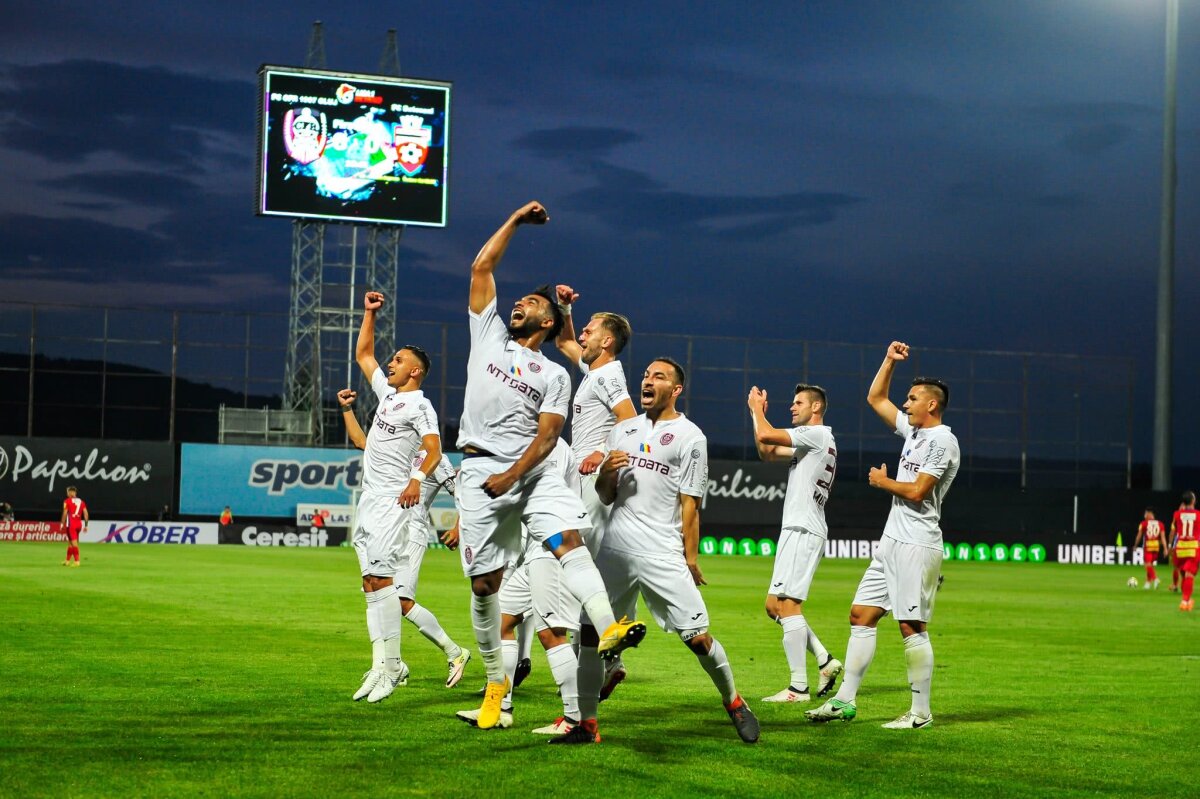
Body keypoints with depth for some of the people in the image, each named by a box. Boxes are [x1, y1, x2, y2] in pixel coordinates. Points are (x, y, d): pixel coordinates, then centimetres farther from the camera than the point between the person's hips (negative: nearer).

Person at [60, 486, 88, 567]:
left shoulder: (67, 501, -3)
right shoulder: (81, 502, 11)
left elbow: (65, 513, -8)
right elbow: (85, 514, 6)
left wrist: (62, 524, -1)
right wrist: (86, 525, 9)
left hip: (71, 524, -6)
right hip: (79, 524, 6)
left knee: (74, 543, -9)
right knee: (70, 542, 18)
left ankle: (77, 561, -15)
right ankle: (68, 561, 27)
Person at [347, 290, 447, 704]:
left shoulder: (419, 406, -7)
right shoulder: (388, 393, 18)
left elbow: (434, 449, -21)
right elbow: (363, 354, 30)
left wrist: (417, 478, -38)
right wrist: (369, 313, 23)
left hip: (393, 500, -9)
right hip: (369, 499, 9)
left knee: (381, 577, -17)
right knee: (371, 582, 4)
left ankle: (391, 662, -17)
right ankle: (382, 665, 4)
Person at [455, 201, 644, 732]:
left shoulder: (554, 376, 12)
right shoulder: (489, 334, 18)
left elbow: (547, 435, -1)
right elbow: (482, 267, 15)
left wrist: (513, 475, -16)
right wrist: (516, 220, 16)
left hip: (532, 470, -1)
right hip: (479, 470, 1)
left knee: (569, 538, -27)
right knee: (484, 583, 0)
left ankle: (607, 630, -49)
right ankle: (496, 682, 13)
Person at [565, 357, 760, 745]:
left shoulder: (689, 436, 1)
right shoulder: (623, 430, 17)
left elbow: (690, 504, -2)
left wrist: (690, 559, -5)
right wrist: (605, 472, -3)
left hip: (663, 554, -5)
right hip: (614, 549, 5)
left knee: (697, 637, -7)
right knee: (590, 632, -1)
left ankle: (734, 702, 15)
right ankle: (586, 725, 5)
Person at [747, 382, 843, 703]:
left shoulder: (817, 434, -7)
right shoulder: (810, 441, 23)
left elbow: (766, 436, -16)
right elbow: (766, 452, 25)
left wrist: (757, 409, 2)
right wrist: (757, 412, 19)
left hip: (803, 529, -10)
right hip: (798, 529, 10)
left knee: (787, 604, -14)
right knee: (775, 606, 10)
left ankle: (799, 687, -16)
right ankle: (825, 660, 9)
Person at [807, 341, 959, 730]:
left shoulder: (942, 440, -10)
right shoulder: (913, 430, 16)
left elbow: (917, 491, -18)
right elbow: (875, 399, 28)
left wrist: (883, 481, -2)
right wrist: (890, 360, 20)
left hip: (917, 546, -9)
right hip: (892, 542, 10)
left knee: (911, 626, -9)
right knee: (861, 614, 6)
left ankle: (921, 712, -3)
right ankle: (845, 701, 8)